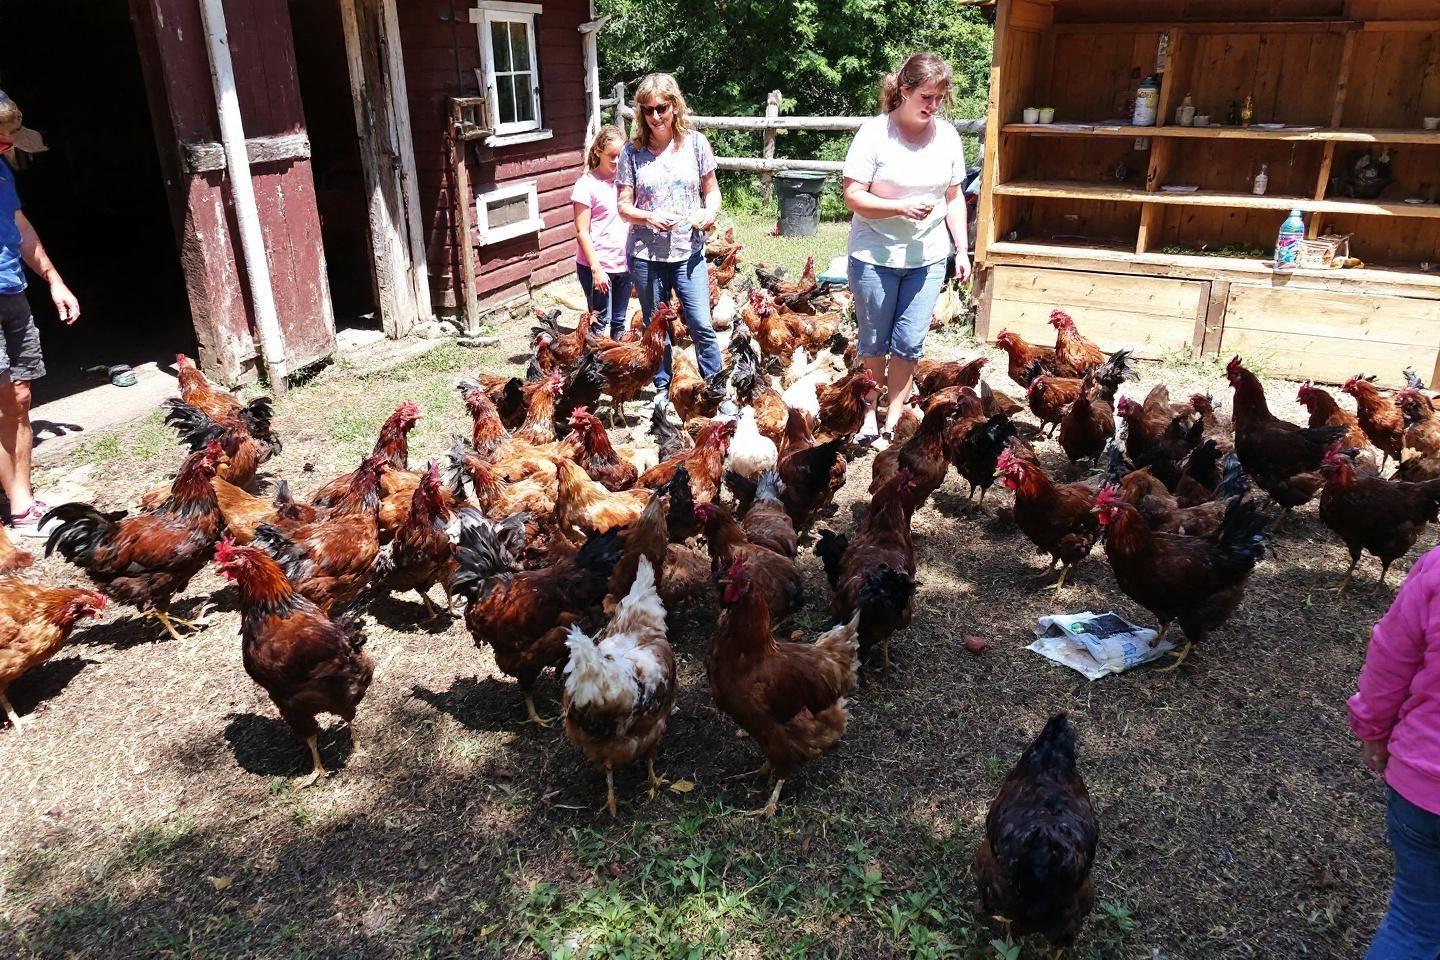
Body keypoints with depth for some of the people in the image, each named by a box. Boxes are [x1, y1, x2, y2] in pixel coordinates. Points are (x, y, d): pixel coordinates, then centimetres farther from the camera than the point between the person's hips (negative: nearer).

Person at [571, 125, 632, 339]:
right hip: (597, 266, -6)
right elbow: (582, 232, -12)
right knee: (600, 321, 0)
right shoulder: (587, 185, -10)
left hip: (623, 263, 6)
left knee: (620, 321, 14)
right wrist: (596, 269, -17)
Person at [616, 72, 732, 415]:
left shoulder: (695, 143, 0)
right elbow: (624, 206, 0)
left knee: (701, 326, -6)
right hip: (646, 254, 1)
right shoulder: (633, 151, -1)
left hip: (688, 250, -1)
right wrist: (650, 217, -19)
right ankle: (662, 388, 29)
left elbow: (711, 189, 8)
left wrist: (710, 212, -13)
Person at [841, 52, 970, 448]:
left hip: (928, 257, 3)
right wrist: (902, 208, -25)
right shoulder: (874, 133, -10)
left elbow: (954, 197, 11)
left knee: (909, 343, 5)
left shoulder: (947, 135, 3)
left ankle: (893, 419, 17)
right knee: (874, 342, 10)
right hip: (875, 256, -3)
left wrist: (962, 249, 5)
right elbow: (853, 197, -13)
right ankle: (869, 411, 27)